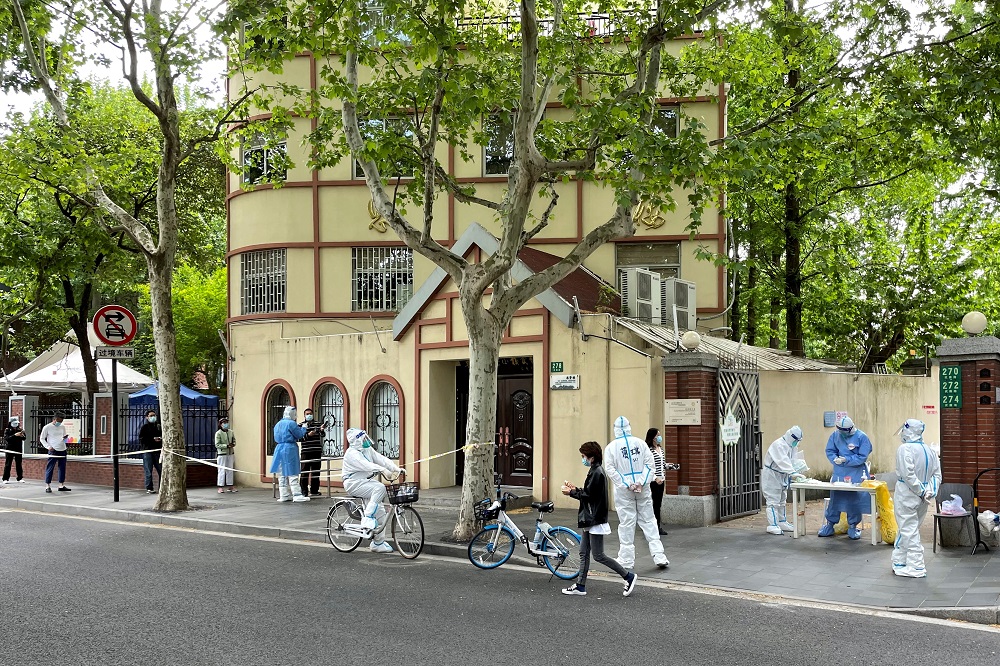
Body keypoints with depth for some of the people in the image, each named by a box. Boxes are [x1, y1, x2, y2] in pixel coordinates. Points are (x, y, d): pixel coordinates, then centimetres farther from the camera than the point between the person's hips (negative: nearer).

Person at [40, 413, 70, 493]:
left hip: (62, 450, 5)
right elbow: (42, 438, 2)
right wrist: (48, 446, -11)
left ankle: (61, 485, 13)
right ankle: (48, 486, 1)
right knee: (50, 468, -4)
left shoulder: (62, 427, 12)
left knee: (62, 468, 6)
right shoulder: (47, 427, -2)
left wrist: (65, 438, -3)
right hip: (53, 450, -5)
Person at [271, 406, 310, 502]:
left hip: (279, 448, 8)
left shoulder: (278, 424, 15)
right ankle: (297, 495, -6)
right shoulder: (291, 423, -11)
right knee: (292, 474, -6)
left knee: (282, 474, 10)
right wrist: (303, 428, 11)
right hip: (290, 449, -8)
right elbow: (299, 435, -9)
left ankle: (284, 495, 12)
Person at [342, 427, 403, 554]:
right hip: (354, 483, -9)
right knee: (380, 488, -31)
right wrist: (382, 469, -44)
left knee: (380, 512, 2)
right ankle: (367, 519, -27)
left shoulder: (368, 449, 12)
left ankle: (377, 544, 11)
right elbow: (366, 465, -31)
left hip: (367, 481, 9)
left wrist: (397, 468, -12)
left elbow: (381, 459, 1)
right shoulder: (352, 453, -15)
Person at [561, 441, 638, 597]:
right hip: (590, 520, 11)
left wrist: (571, 492, -10)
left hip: (596, 520, -11)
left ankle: (628, 576, 4)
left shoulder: (597, 472, -17)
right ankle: (580, 586, 15)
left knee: (598, 556, -5)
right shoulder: (595, 471, 14)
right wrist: (575, 489, 10)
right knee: (583, 553, 11)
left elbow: (589, 495, -20)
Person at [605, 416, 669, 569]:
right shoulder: (640, 443, 3)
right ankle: (659, 557, 5)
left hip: (623, 491, -2)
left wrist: (627, 485, -9)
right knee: (649, 521, 8)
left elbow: (611, 470, -8)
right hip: (643, 489, 2)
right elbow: (649, 464, -2)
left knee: (626, 523, 3)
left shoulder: (611, 447, -2)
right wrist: (641, 483, -8)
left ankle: (626, 560, 8)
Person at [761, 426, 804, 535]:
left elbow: (790, 461, 9)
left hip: (781, 476, 10)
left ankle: (782, 523, 27)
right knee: (773, 501, -10)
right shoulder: (778, 445, -23)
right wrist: (793, 473, -45)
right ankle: (772, 525, -10)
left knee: (782, 500, 17)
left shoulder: (790, 446, 8)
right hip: (771, 476, -10)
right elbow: (783, 461, -36)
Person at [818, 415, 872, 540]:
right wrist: (835, 459, -14)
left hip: (855, 475, -3)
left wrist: (846, 460, -21)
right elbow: (829, 451, 7)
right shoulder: (835, 435, 2)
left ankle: (853, 526, 14)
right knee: (835, 497, 6)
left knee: (854, 499, 0)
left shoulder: (861, 437, -9)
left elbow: (862, 457, -12)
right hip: (838, 473, 3)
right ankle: (830, 524, 17)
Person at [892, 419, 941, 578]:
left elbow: (908, 474, -22)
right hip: (921, 499, 8)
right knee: (905, 529, 18)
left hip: (907, 496, -8)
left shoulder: (905, 449, -15)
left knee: (909, 531, -1)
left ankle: (916, 568, 1)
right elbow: (937, 474, 6)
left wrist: (921, 491, -15)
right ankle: (899, 563, 26)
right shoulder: (929, 450, 9)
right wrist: (931, 491, -1)